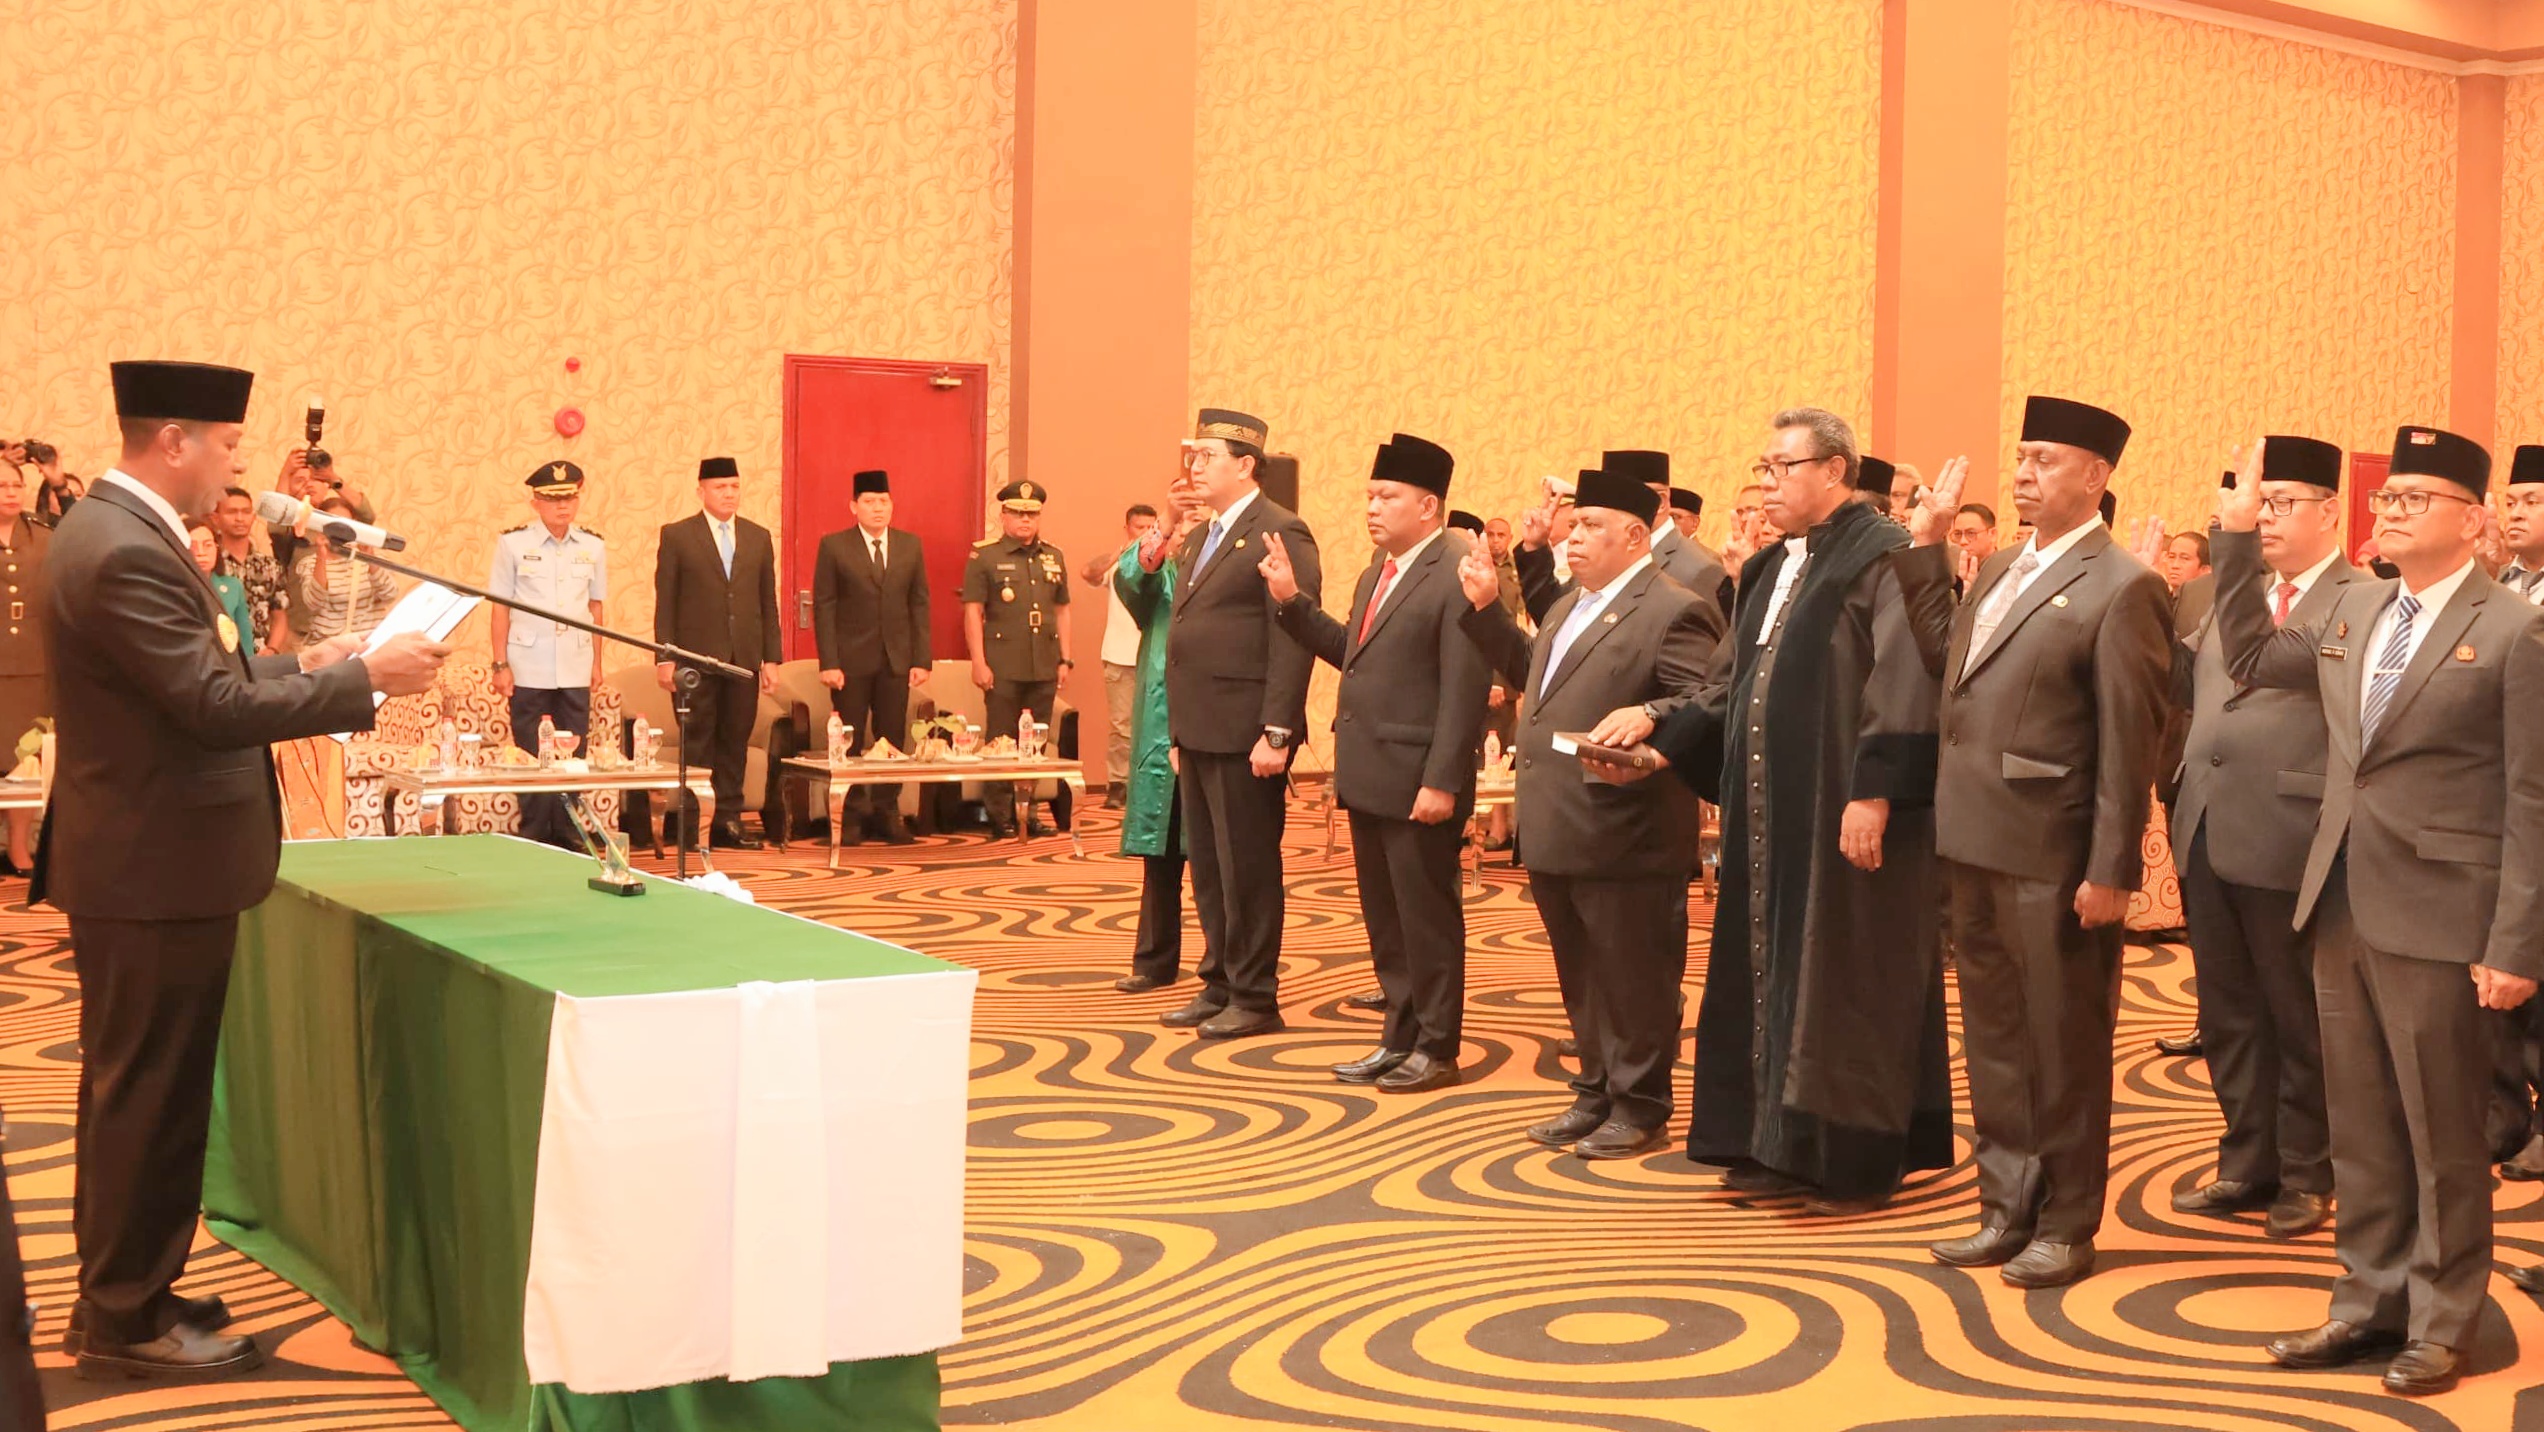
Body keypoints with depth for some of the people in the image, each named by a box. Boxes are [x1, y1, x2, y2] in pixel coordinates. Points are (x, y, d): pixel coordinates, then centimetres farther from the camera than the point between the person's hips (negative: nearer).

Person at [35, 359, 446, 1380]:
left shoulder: (115, 530, 11)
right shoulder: (124, 554, -22)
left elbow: (196, 676, 16)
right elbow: (215, 706, -25)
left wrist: (304, 662, 10)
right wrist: (364, 677, -19)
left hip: (142, 861, 11)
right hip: (156, 870, -11)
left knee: (134, 1093, 18)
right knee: (148, 1097, 1)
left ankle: (123, 1294, 31)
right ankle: (124, 1321, 12)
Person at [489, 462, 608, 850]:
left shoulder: (593, 547, 7)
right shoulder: (513, 543, -1)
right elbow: (499, 607, 1)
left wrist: (596, 662, 11)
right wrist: (500, 665, -3)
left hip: (575, 671, 2)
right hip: (528, 670, -2)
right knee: (532, 758, 2)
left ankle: (568, 839, 14)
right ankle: (533, 840, 9)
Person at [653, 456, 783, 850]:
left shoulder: (759, 537, 12)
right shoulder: (676, 536, 2)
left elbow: (768, 603, 12)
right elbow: (665, 603, 0)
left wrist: (771, 658, 7)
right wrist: (665, 658, -6)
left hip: (744, 658, 3)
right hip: (696, 658, -3)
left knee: (736, 744, 5)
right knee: (696, 744, 0)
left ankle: (728, 822, 12)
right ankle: (690, 828, 6)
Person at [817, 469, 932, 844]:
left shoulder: (911, 545, 9)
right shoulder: (834, 546, 0)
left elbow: (919, 605, 8)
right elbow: (824, 607, -2)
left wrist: (922, 659, 1)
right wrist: (829, 663, -9)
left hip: (896, 660, 3)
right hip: (852, 660, -2)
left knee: (893, 740, 4)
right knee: (849, 742, 1)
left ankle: (887, 813, 13)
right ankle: (851, 817, 8)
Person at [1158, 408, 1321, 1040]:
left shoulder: (1280, 533, -10)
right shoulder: (1201, 537, 18)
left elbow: (1294, 640, -16)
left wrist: (1275, 733, -20)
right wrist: (1180, 729, 18)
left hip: (1245, 733, -9)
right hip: (1199, 729, 9)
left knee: (1247, 867, -1)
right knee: (1208, 866, 14)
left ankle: (1255, 999, 9)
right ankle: (1219, 985, 24)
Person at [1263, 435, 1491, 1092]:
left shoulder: (1459, 573, -15)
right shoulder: (1381, 568, 14)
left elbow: (1464, 690, -19)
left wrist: (1441, 783, -21)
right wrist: (1291, 601, 7)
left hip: (1418, 782, -9)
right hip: (1369, 775, 9)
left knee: (1427, 918, 4)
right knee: (1384, 918, 16)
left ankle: (1436, 1050, 16)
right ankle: (1401, 1037, 28)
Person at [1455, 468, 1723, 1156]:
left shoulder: (1675, 612, -12)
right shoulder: (1568, 607, 17)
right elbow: (1530, 669, 29)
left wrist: (1647, 714, -35)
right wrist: (1486, 608, 21)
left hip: (1625, 838, -9)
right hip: (1556, 835, 9)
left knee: (1634, 978, 4)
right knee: (1580, 977, 17)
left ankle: (1640, 1107, 16)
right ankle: (1596, 1094, 29)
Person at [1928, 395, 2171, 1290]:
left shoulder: (2120, 588, -10)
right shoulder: (1997, 573, 14)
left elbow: (2130, 741, -13)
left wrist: (2111, 871, -15)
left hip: (2053, 855, -7)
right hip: (1976, 846, 7)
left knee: (2064, 1047, 5)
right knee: (1994, 1042, 15)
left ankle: (2065, 1226, 18)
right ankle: (2007, 1209, 26)